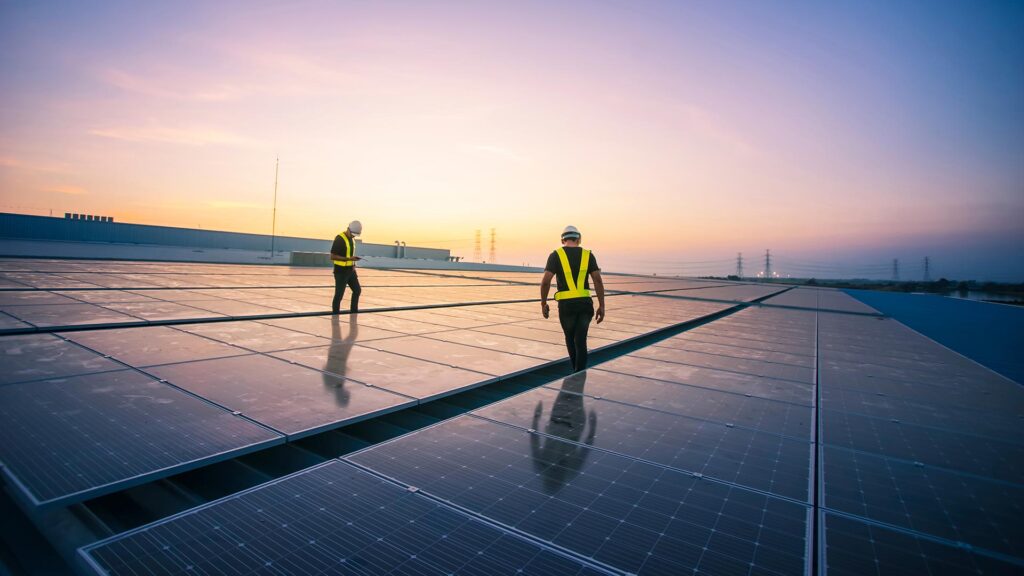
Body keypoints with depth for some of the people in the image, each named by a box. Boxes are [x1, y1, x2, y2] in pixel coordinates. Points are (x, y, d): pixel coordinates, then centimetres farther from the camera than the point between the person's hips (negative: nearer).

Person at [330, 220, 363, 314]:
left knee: (357, 290, 15)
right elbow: (332, 256, -21)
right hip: (341, 271, -9)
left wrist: (353, 261, 4)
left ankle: (354, 313, 28)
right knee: (339, 294, -3)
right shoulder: (339, 239, -17)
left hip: (350, 270, 9)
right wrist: (349, 258, -26)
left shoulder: (352, 239, 9)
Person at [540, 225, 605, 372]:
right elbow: (598, 280, -3)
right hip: (585, 303, 1)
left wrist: (543, 304, 3)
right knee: (580, 342, 6)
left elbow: (545, 282, -9)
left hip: (566, 305, -1)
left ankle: (577, 372, 31)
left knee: (570, 339, 20)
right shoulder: (588, 255, 7)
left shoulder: (556, 255, 1)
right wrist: (602, 306, 0)